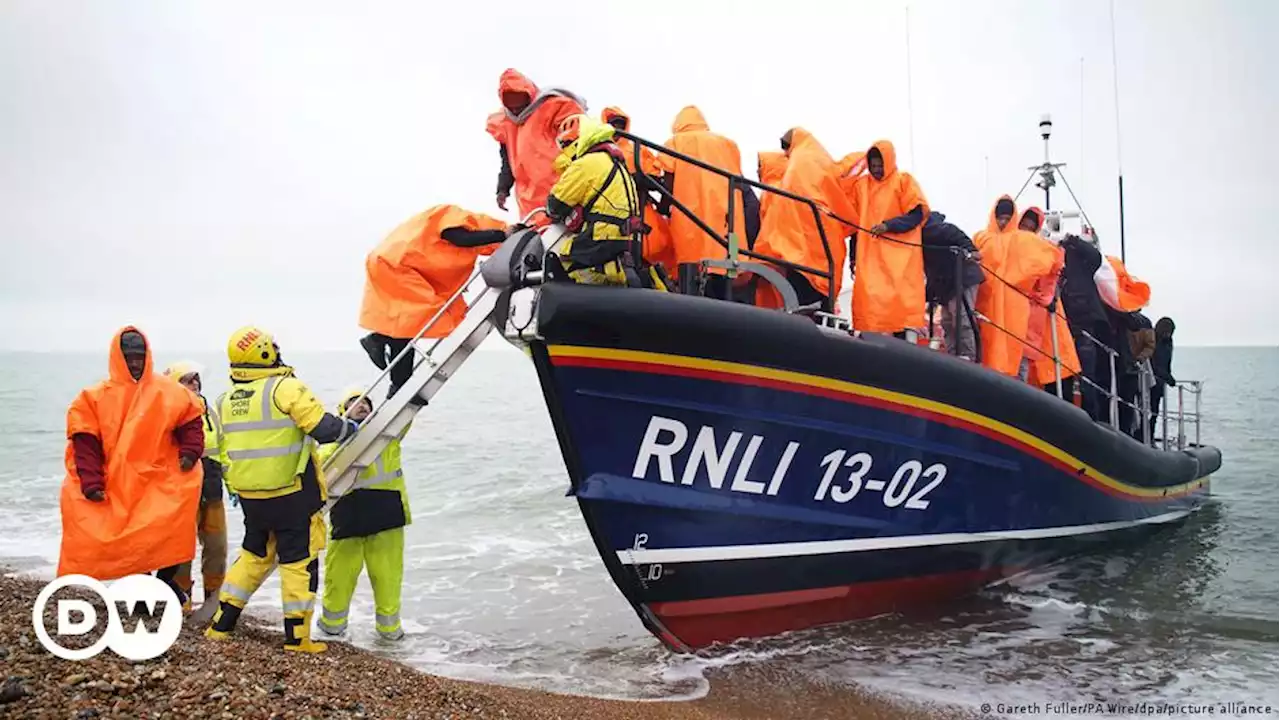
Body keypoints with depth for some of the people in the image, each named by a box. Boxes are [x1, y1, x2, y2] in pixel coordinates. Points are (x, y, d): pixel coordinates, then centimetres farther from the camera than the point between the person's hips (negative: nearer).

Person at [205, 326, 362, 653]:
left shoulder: (226, 400, 7)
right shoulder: (286, 388, -15)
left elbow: (227, 451, 16)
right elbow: (322, 427, -20)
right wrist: (350, 427, -1)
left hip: (249, 496, 7)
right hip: (292, 494, -6)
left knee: (254, 555, 22)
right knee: (299, 561, 4)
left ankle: (220, 625, 25)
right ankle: (297, 637, 8)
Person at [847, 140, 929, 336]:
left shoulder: (904, 180, 4)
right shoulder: (862, 185, 15)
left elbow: (918, 214, -5)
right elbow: (855, 223, 18)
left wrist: (889, 225, -18)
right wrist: (854, 256, 14)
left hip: (899, 255, -3)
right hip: (869, 256, 3)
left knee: (901, 302, -8)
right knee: (869, 303, -5)